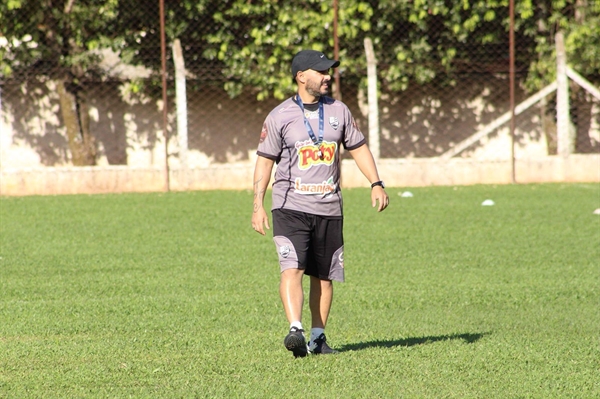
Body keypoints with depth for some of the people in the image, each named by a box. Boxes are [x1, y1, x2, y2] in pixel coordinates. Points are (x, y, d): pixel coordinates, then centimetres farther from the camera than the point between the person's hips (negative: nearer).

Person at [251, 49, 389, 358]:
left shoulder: (338, 111, 8)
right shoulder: (279, 117, -3)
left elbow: (358, 148, 14)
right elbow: (265, 160, -1)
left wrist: (376, 184, 2)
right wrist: (258, 205, -8)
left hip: (329, 208, 4)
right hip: (290, 207, -4)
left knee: (324, 276, 8)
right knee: (292, 269, -19)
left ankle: (318, 336, 18)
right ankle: (295, 330, -30)